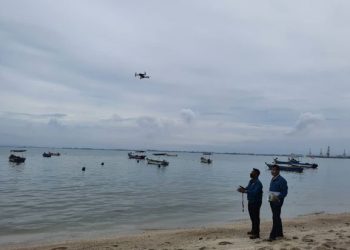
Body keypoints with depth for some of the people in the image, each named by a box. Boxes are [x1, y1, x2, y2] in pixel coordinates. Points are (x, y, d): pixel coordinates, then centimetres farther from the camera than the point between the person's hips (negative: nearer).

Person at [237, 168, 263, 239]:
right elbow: (248, 188, 15)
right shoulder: (251, 181, 9)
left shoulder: (258, 183, -21)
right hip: (250, 201, 10)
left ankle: (256, 234, 2)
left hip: (256, 202, -9)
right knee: (252, 217, 20)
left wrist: (245, 191, -37)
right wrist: (243, 189, -6)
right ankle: (253, 230, 35)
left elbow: (254, 192, -31)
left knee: (256, 217, -4)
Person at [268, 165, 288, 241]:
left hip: (278, 201, -8)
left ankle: (273, 235, -5)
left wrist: (277, 197, -22)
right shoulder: (272, 179, 12)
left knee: (275, 218, -7)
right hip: (272, 201, 9)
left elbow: (285, 192, -14)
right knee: (277, 217, 16)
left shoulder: (281, 180, -13)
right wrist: (270, 196, 10)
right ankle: (279, 233, 28)